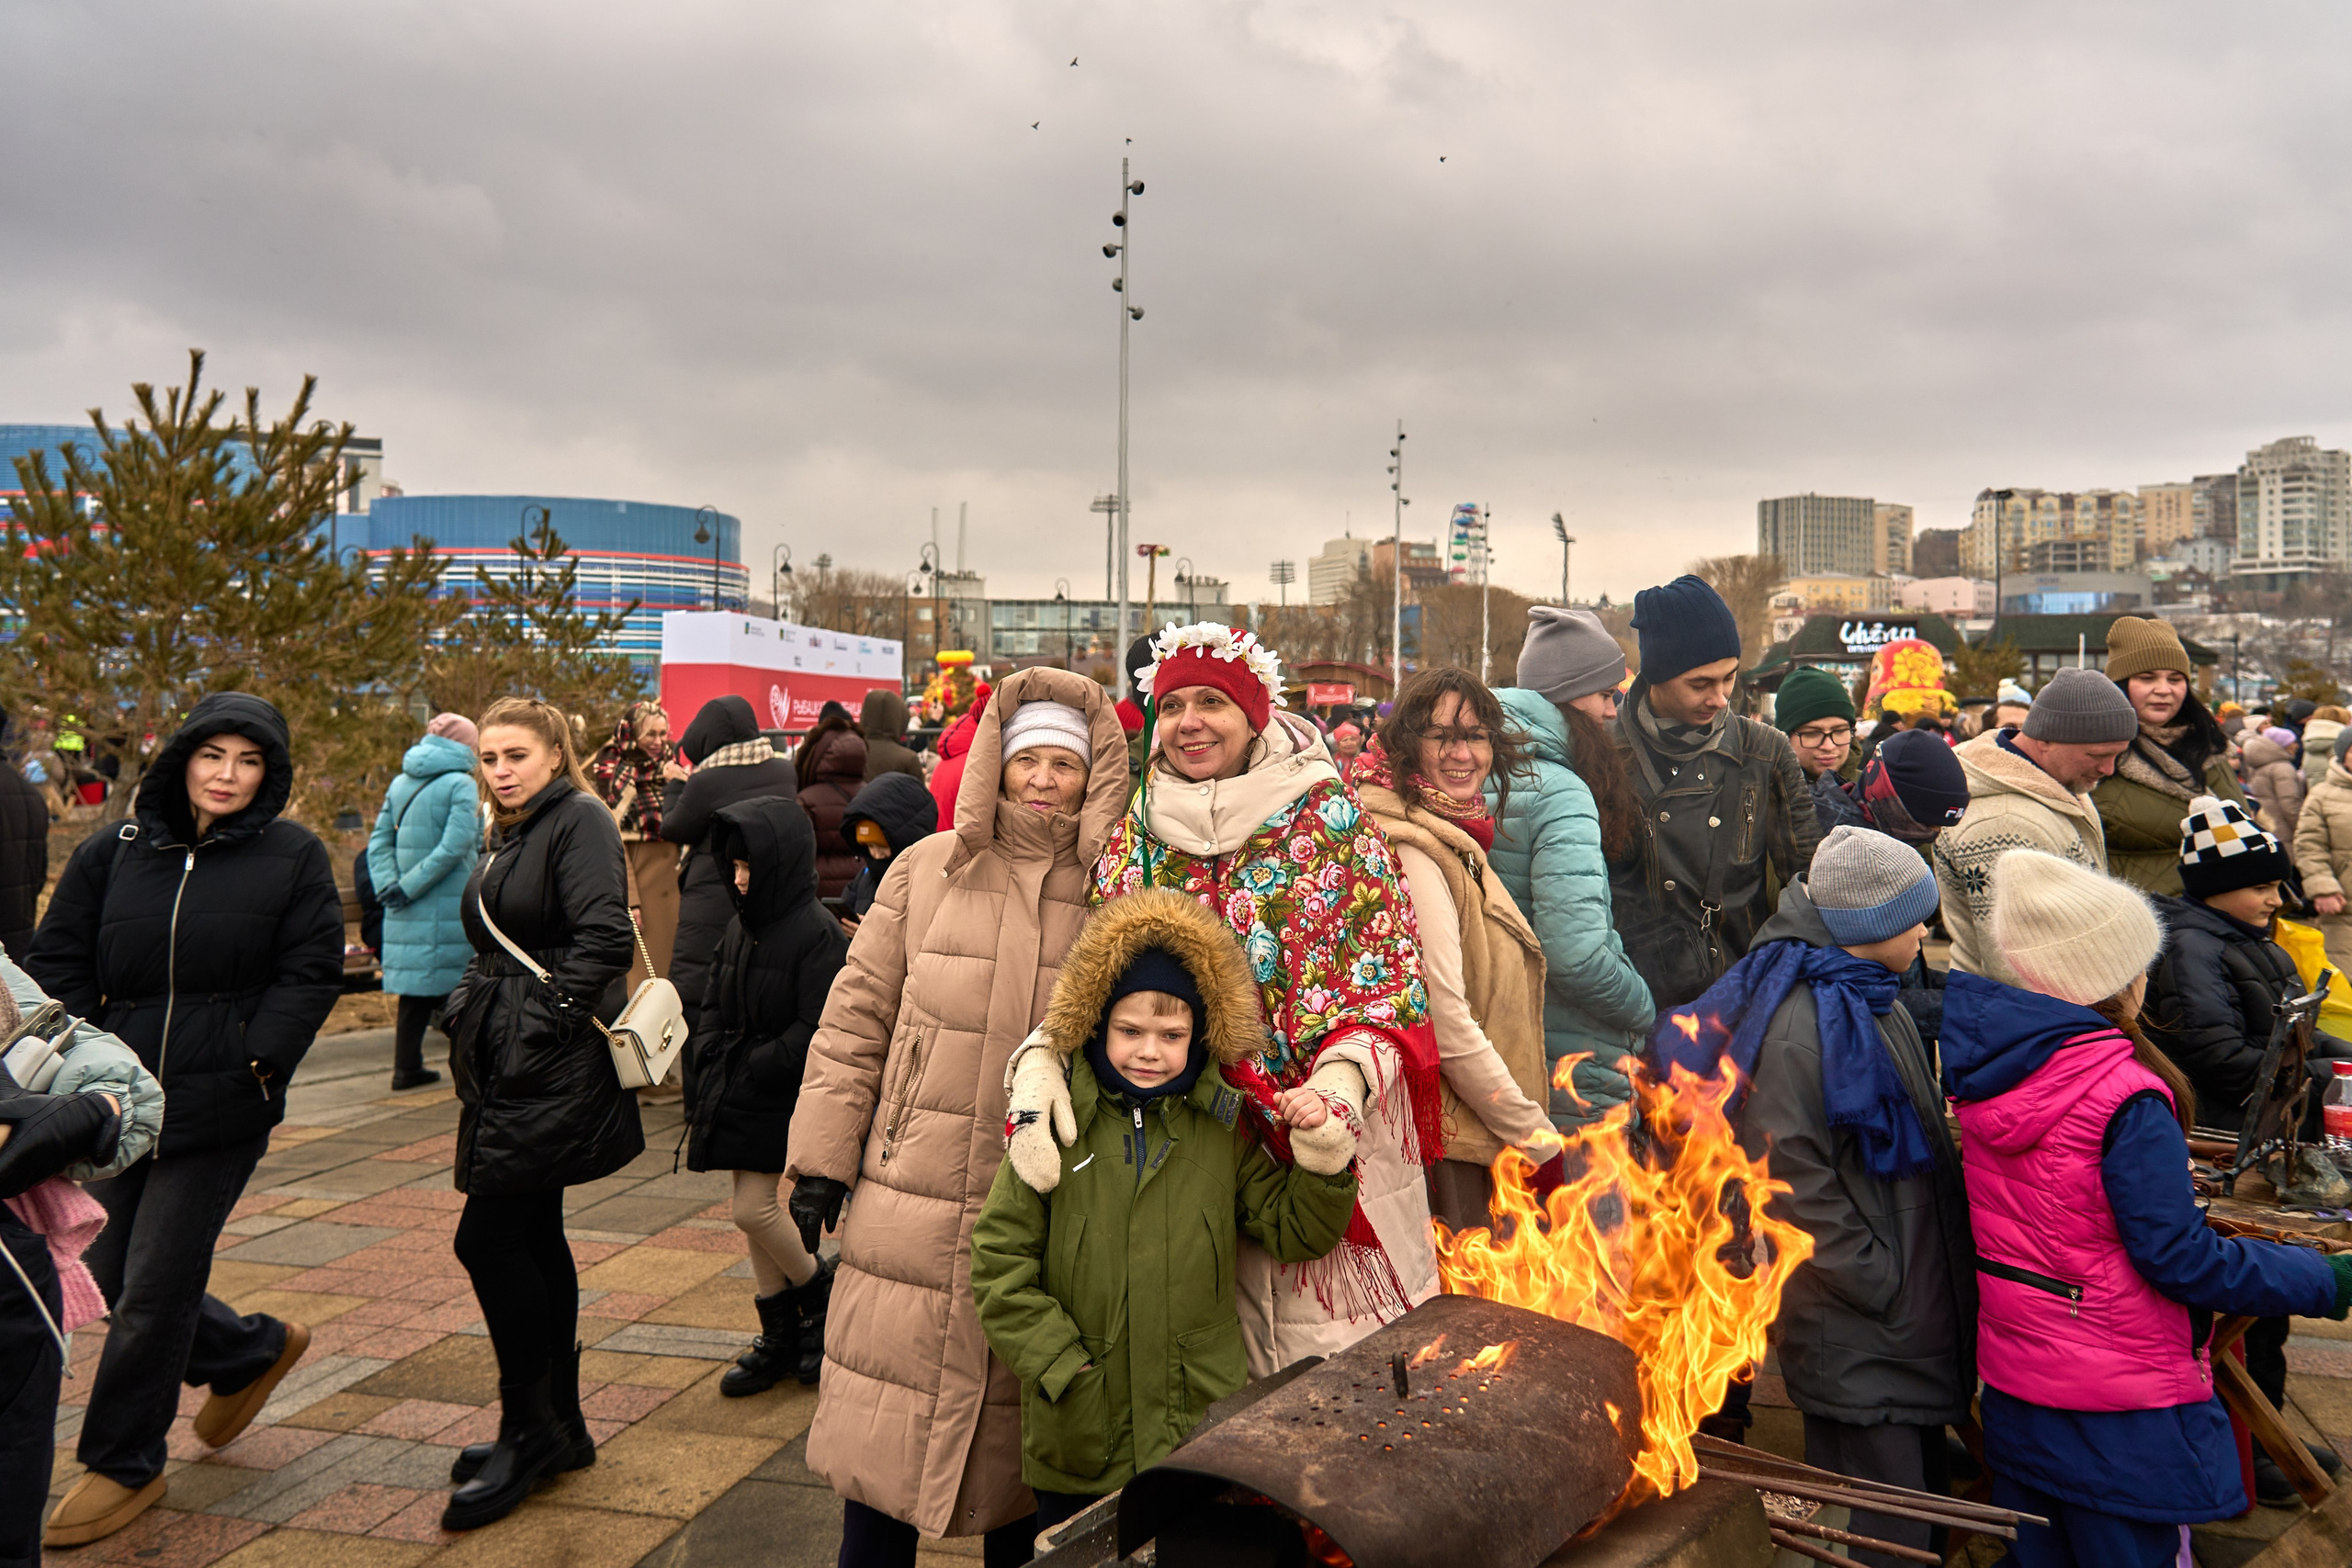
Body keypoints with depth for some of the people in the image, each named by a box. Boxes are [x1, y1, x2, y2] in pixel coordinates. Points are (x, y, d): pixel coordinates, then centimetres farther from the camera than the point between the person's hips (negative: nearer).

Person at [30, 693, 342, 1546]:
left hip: (221, 1108, -4)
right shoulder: (112, 852, 5)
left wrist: (252, 1059, -13)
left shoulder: (294, 857, -2)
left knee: (154, 1288, 1)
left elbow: (311, 973, -4)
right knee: (109, 1278, 11)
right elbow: (58, 963, 7)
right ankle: (255, 1350, 35)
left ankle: (123, 1463, 21)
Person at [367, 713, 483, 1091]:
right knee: (457, 984, 0)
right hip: (450, 905, -6)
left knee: (414, 985, 11)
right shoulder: (461, 785, -8)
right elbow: (455, 846, -18)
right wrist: (410, 888, -14)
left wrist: (389, 885, -4)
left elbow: (380, 840, 7)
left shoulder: (400, 784, 13)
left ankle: (407, 1067, 15)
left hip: (407, 910, 6)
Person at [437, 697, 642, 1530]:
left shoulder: (581, 821, -11)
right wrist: (474, 1017, 14)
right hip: (510, 1066, 9)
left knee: (489, 1237, -8)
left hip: (552, 1072, -9)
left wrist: (544, 1024, -21)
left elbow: (603, 938, -22)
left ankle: (529, 1433, 4)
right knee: (533, 1236, 13)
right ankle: (559, 1426, 24)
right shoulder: (510, 836, 18)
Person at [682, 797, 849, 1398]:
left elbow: (816, 1031, -20)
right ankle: (780, 1339, 23)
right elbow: (716, 1004, 16)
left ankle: (821, 1295, 17)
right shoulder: (742, 925, 7)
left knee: (754, 1210, -9)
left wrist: (751, 1067, -17)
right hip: (739, 1092, 8)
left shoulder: (817, 932, -17)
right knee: (755, 1213, 11)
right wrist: (710, 1055, 0)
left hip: (783, 1097, -8)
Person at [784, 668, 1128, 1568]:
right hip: (914, 1203, 0)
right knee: (884, 1427, 8)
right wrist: (823, 1159, 1)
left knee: (1020, 1431, 14)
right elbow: (856, 1020, 4)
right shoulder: (926, 870, 0)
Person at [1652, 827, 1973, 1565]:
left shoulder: (1871, 997, 10)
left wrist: (1937, 1282, 17)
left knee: (1922, 1503, 22)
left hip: (1913, 1305, 10)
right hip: (1857, 1334, -10)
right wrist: (1884, 1288, -18)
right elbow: (1794, 1186, -24)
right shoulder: (1797, 1027, -23)